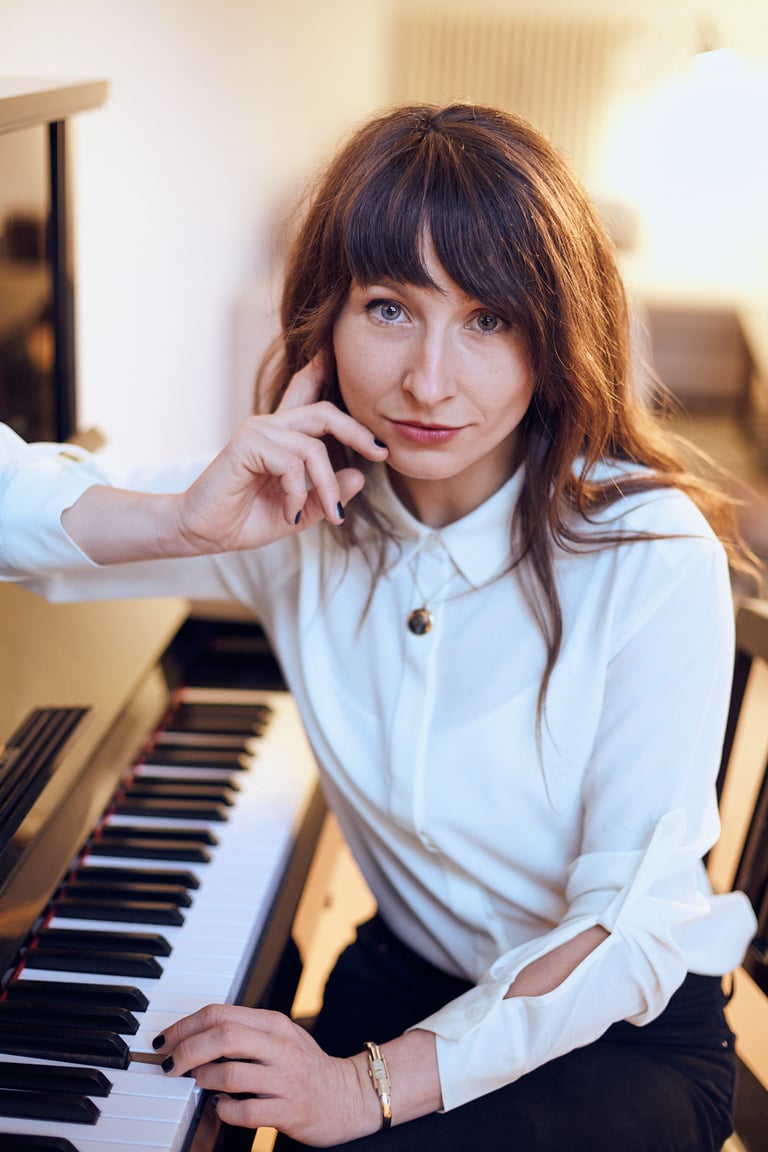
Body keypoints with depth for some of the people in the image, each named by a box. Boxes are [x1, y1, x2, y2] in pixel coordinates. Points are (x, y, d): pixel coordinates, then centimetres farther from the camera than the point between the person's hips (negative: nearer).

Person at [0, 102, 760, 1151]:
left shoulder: (652, 555, -22)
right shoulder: (292, 509, -10)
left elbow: (634, 926, -20)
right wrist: (184, 523, -29)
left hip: (632, 1029, -3)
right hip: (405, 976, 4)